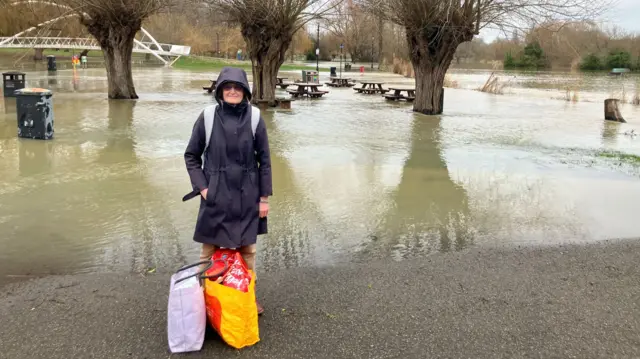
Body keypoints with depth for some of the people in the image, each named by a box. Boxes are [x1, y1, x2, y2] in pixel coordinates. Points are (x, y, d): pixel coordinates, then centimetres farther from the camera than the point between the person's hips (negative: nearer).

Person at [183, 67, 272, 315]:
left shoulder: (254, 118, -4)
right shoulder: (207, 117, -5)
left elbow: (264, 159, 1)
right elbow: (191, 156, 4)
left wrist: (264, 197, 0)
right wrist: (202, 187, -6)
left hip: (247, 196, 1)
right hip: (215, 195, 0)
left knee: (247, 248, 12)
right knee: (210, 248, 7)